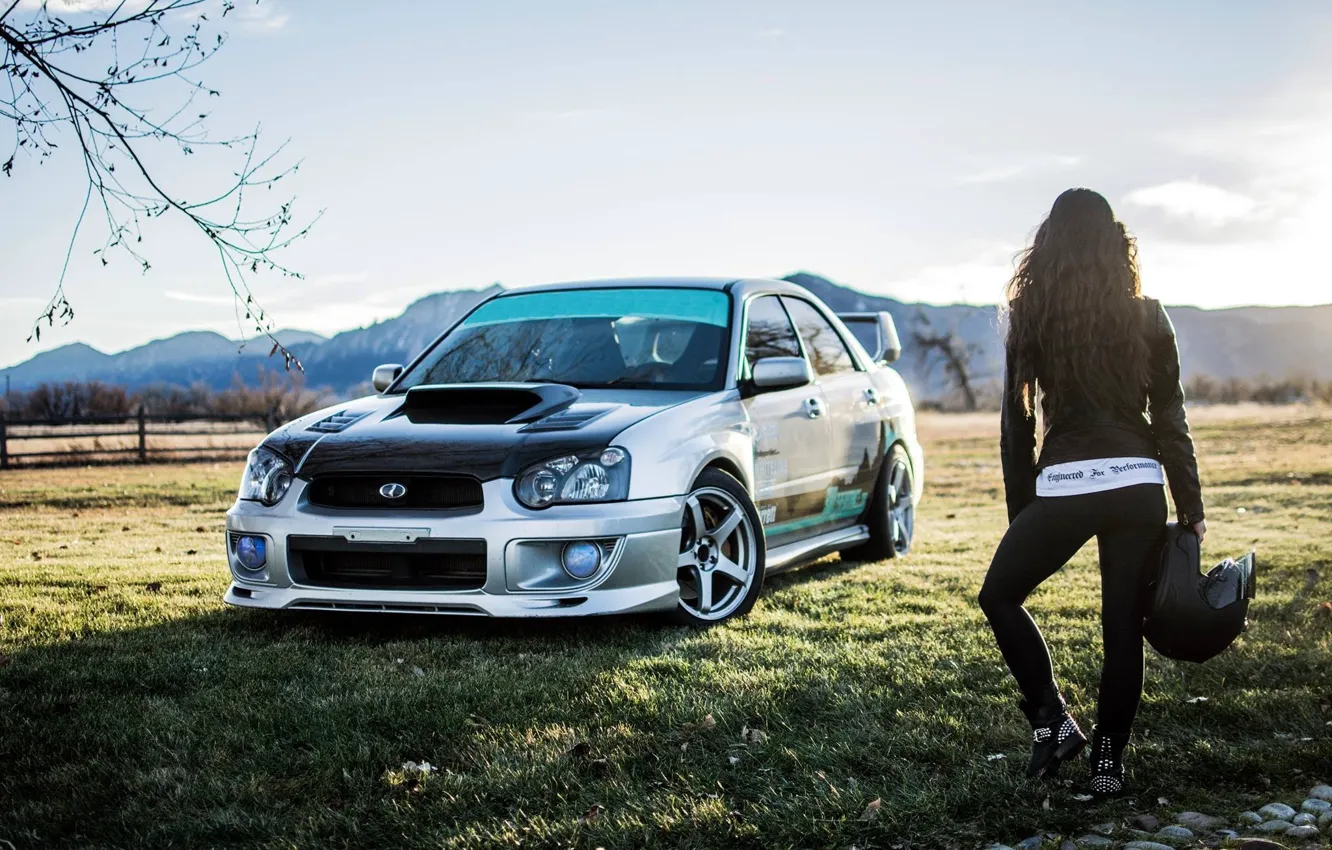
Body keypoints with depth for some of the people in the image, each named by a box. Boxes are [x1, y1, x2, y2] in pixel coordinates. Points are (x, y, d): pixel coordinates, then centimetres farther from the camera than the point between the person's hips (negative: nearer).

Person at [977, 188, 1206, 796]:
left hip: (1062, 487, -2)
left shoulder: (1028, 319, 1)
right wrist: (1191, 509, 11)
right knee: (1123, 626, 11)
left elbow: (1015, 424, 3)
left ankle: (1053, 722, 7)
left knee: (999, 596, 17)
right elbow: (1170, 420, 5)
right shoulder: (1145, 317, 3)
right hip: (1139, 485, 2)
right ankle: (1108, 762, 16)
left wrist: (1020, 512, 11)